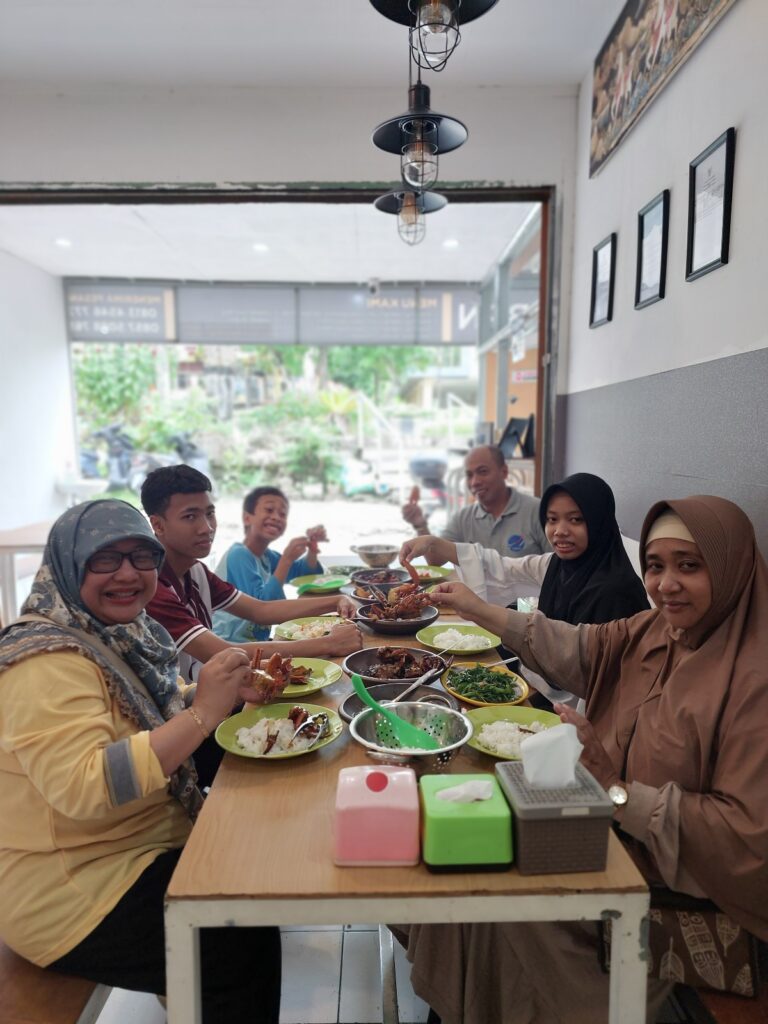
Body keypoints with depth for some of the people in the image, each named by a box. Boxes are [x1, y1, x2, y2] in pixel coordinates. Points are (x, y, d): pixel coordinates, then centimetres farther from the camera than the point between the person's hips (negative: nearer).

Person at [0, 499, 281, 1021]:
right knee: (244, 946, -8)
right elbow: (81, 788, -35)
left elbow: (157, 713, 14)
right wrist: (203, 713, -35)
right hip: (68, 891, -8)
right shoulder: (47, 661, -25)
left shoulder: (124, 632, 0)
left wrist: (228, 691, -6)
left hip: (147, 843, 8)